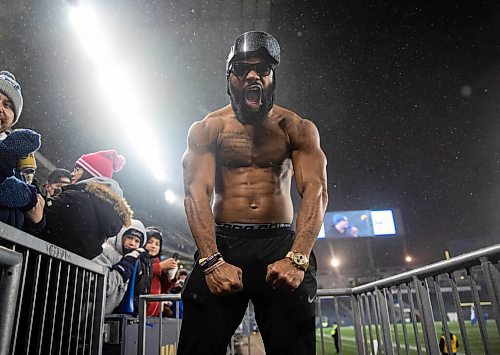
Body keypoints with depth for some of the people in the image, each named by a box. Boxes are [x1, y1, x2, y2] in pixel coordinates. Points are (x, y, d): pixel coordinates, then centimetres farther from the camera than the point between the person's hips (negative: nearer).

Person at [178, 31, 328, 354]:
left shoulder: (298, 129, 5)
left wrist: (297, 258, -23)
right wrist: (211, 260, -21)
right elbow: (197, 194, -6)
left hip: (281, 244, 1)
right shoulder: (207, 129, 5)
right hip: (222, 243, 0)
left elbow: (316, 191, -8)